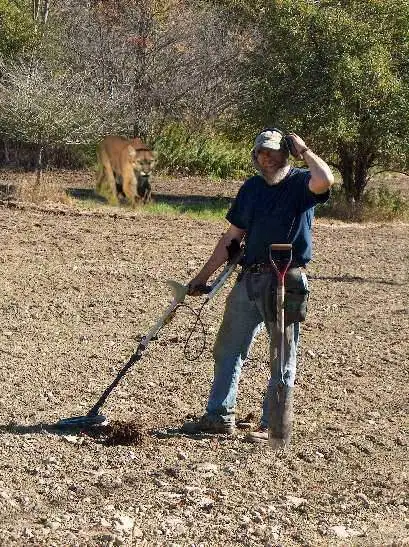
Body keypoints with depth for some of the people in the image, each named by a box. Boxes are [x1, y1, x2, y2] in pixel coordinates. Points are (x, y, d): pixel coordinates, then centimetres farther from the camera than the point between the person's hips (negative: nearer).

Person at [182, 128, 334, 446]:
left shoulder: (300, 183, -4)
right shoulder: (252, 188, 13)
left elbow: (325, 180, -31)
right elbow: (232, 238, 17)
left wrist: (303, 150, -13)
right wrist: (203, 276, 16)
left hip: (286, 281, -7)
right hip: (250, 279, 7)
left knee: (282, 359, 2)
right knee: (228, 349, 12)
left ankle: (276, 429, 9)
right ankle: (220, 417, 23)